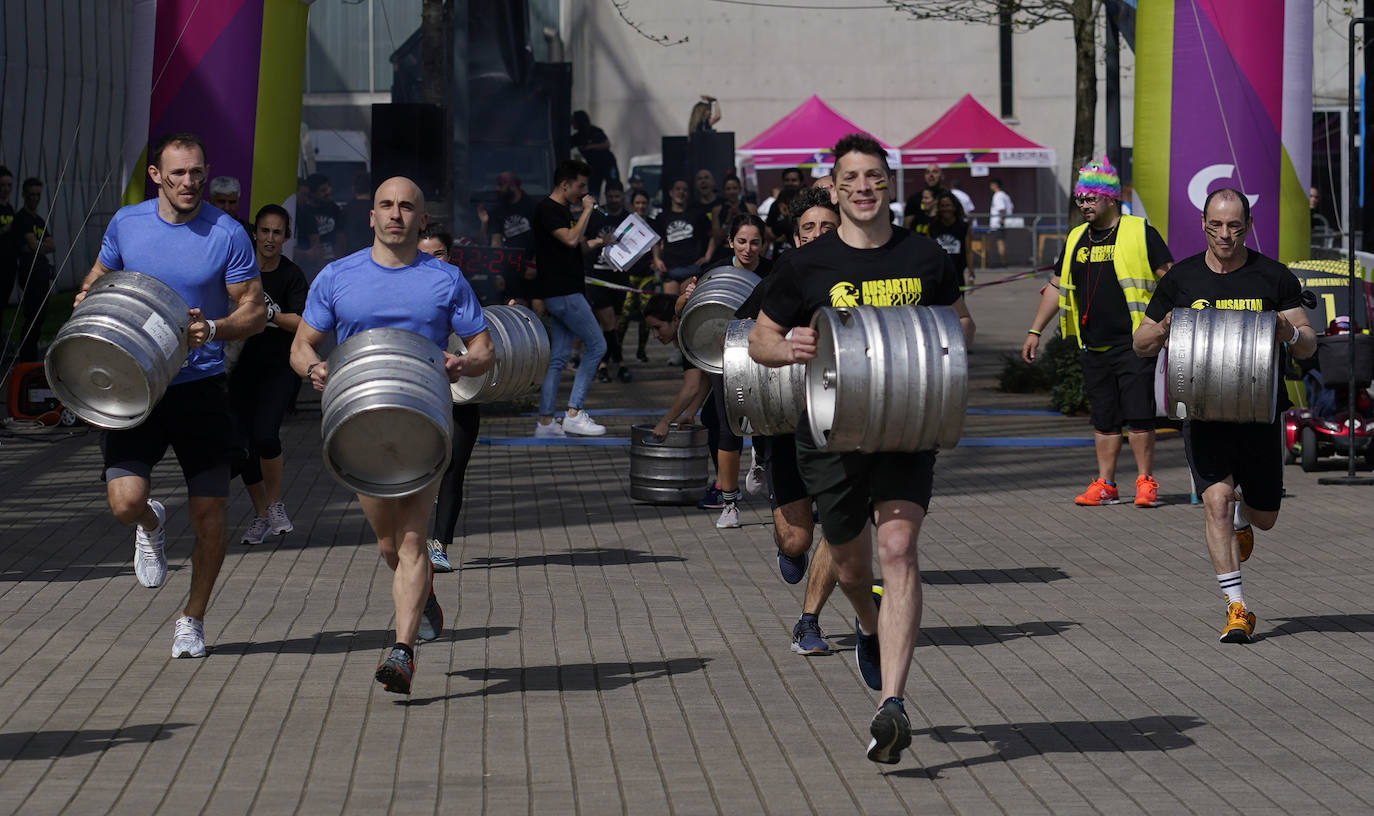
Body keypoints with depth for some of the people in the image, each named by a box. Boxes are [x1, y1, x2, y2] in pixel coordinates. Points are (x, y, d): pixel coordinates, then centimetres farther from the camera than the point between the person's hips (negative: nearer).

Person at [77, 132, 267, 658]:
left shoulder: (227, 235, -6)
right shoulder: (126, 223, 2)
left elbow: (254, 312, -2)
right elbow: (98, 278, 20)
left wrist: (213, 329, -21)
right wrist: (86, 306, -2)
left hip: (200, 385, -1)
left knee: (209, 513, 0)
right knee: (124, 502, -15)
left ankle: (193, 619, 22)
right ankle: (151, 525, 24)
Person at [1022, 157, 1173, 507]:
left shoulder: (1139, 232, -2)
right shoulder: (1076, 239, 14)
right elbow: (1057, 287, 21)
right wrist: (1034, 331, 17)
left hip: (1133, 343, -5)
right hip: (1094, 346, 5)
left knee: (1139, 416, -7)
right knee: (1103, 419, 8)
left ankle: (1146, 482, 2)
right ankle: (1105, 485, 13)